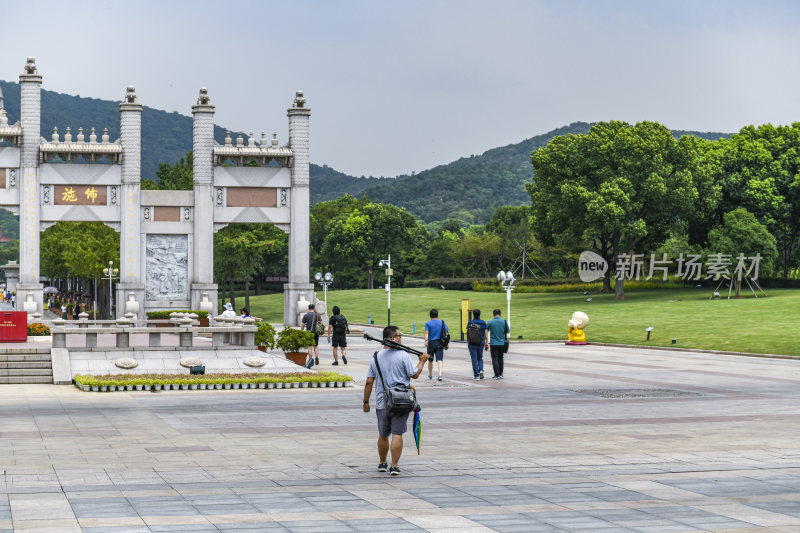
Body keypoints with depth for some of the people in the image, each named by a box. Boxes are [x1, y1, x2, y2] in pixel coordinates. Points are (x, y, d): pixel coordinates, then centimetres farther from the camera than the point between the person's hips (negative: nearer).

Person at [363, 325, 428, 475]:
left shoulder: (376, 357, 4)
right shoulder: (403, 356, -10)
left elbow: (369, 382, 4)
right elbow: (414, 375, -3)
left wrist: (366, 401, 12)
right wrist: (422, 361, 13)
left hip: (381, 404, 4)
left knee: (383, 435, 17)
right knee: (397, 434, -2)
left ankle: (382, 463, 31)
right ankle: (394, 467, -4)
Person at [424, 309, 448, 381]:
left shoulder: (428, 323, 0)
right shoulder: (442, 323, 6)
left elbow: (426, 333, -15)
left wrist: (426, 341, -27)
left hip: (431, 343, -1)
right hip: (440, 343, 1)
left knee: (430, 360, 15)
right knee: (439, 359, -6)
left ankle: (430, 375, 29)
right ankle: (440, 375, -25)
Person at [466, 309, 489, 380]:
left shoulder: (470, 323, -6)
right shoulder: (483, 323, -1)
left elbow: (468, 333, -5)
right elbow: (486, 333, 0)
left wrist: (468, 343, 4)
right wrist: (487, 343, 7)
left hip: (472, 343, -2)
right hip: (481, 343, 2)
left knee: (474, 359, 3)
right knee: (480, 358, 19)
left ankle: (476, 375, 1)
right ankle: (481, 370, -4)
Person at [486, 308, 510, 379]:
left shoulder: (490, 322, -5)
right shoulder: (504, 322, -1)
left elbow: (486, 332, 0)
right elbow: (508, 332, 9)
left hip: (493, 343, -3)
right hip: (502, 343, 3)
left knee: (495, 359, -1)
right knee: (500, 359, 14)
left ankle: (497, 375, -6)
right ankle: (500, 374, 17)